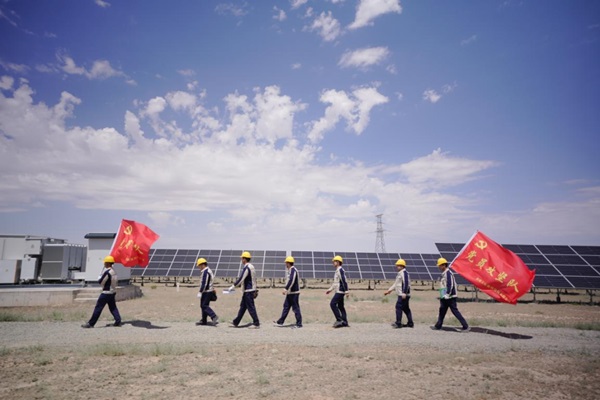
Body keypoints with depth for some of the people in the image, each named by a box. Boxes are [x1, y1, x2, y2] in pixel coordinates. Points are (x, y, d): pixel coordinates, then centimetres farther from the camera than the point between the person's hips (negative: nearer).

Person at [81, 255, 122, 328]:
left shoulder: (107, 272, -20)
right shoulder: (114, 271, 8)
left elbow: (100, 281, -14)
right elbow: (116, 281, 15)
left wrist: (100, 276, 3)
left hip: (106, 293, -9)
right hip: (113, 292, 9)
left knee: (98, 307, -2)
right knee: (113, 307, 13)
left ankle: (91, 323, 4)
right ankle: (118, 321, 8)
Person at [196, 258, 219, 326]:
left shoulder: (205, 272, -17)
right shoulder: (209, 270, 15)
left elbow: (204, 283, -23)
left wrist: (200, 292, -22)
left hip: (206, 292, -10)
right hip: (210, 291, 10)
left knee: (204, 306, -8)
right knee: (203, 305, 15)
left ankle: (214, 317, -15)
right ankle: (204, 321, 22)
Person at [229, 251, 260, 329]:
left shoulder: (246, 268, -18)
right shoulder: (251, 267, 12)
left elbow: (240, 279, -21)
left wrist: (233, 286, -13)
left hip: (248, 291, -10)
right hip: (251, 290, 10)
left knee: (251, 307, -3)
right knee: (243, 306, 15)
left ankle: (256, 324, 3)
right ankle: (236, 322, 24)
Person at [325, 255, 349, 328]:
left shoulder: (340, 270, -14)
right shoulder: (337, 271, 17)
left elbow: (344, 281, -20)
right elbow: (335, 282, 25)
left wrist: (346, 291, -23)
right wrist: (330, 289, 24)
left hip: (340, 291, -10)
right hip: (339, 291, 10)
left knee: (332, 304, -12)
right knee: (340, 306, 11)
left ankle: (339, 320, -10)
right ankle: (344, 322, 15)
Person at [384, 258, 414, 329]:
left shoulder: (404, 273, -12)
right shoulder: (400, 273, 20)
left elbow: (406, 283, -22)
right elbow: (396, 284, 24)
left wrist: (404, 293, -26)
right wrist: (389, 290, 21)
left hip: (403, 295, -10)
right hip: (401, 295, 10)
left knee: (398, 307, -9)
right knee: (406, 308, 12)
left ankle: (398, 323, -7)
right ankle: (410, 323, 17)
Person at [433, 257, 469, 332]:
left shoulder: (448, 273, -16)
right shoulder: (443, 274, 14)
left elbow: (450, 285, -22)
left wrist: (447, 294, -22)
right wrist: (442, 295, 20)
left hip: (450, 297, -10)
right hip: (444, 297, 10)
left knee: (455, 311, -6)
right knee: (442, 311, 14)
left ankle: (466, 326, 0)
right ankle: (438, 326, 22)